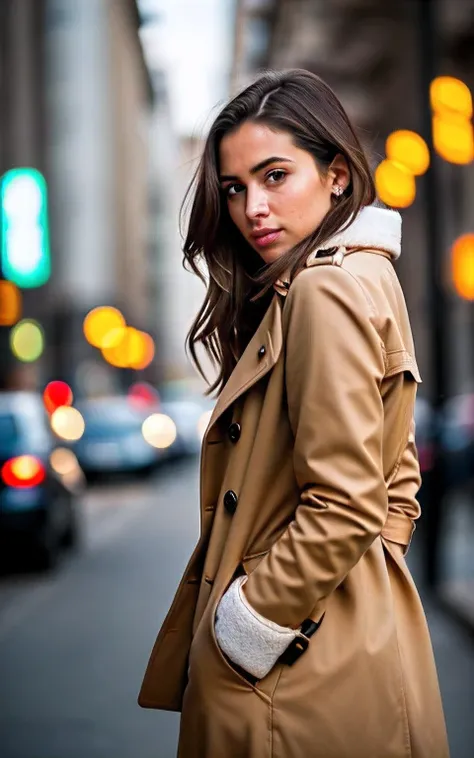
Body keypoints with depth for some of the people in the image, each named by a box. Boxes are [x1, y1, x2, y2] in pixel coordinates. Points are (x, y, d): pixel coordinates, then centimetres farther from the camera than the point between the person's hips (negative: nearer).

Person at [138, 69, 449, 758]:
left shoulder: (326, 290, -20)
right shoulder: (364, 275, 11)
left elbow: (343, 507, -24)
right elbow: (395, 482, 16)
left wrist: (246, 625, -15)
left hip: (296, 669, -9)